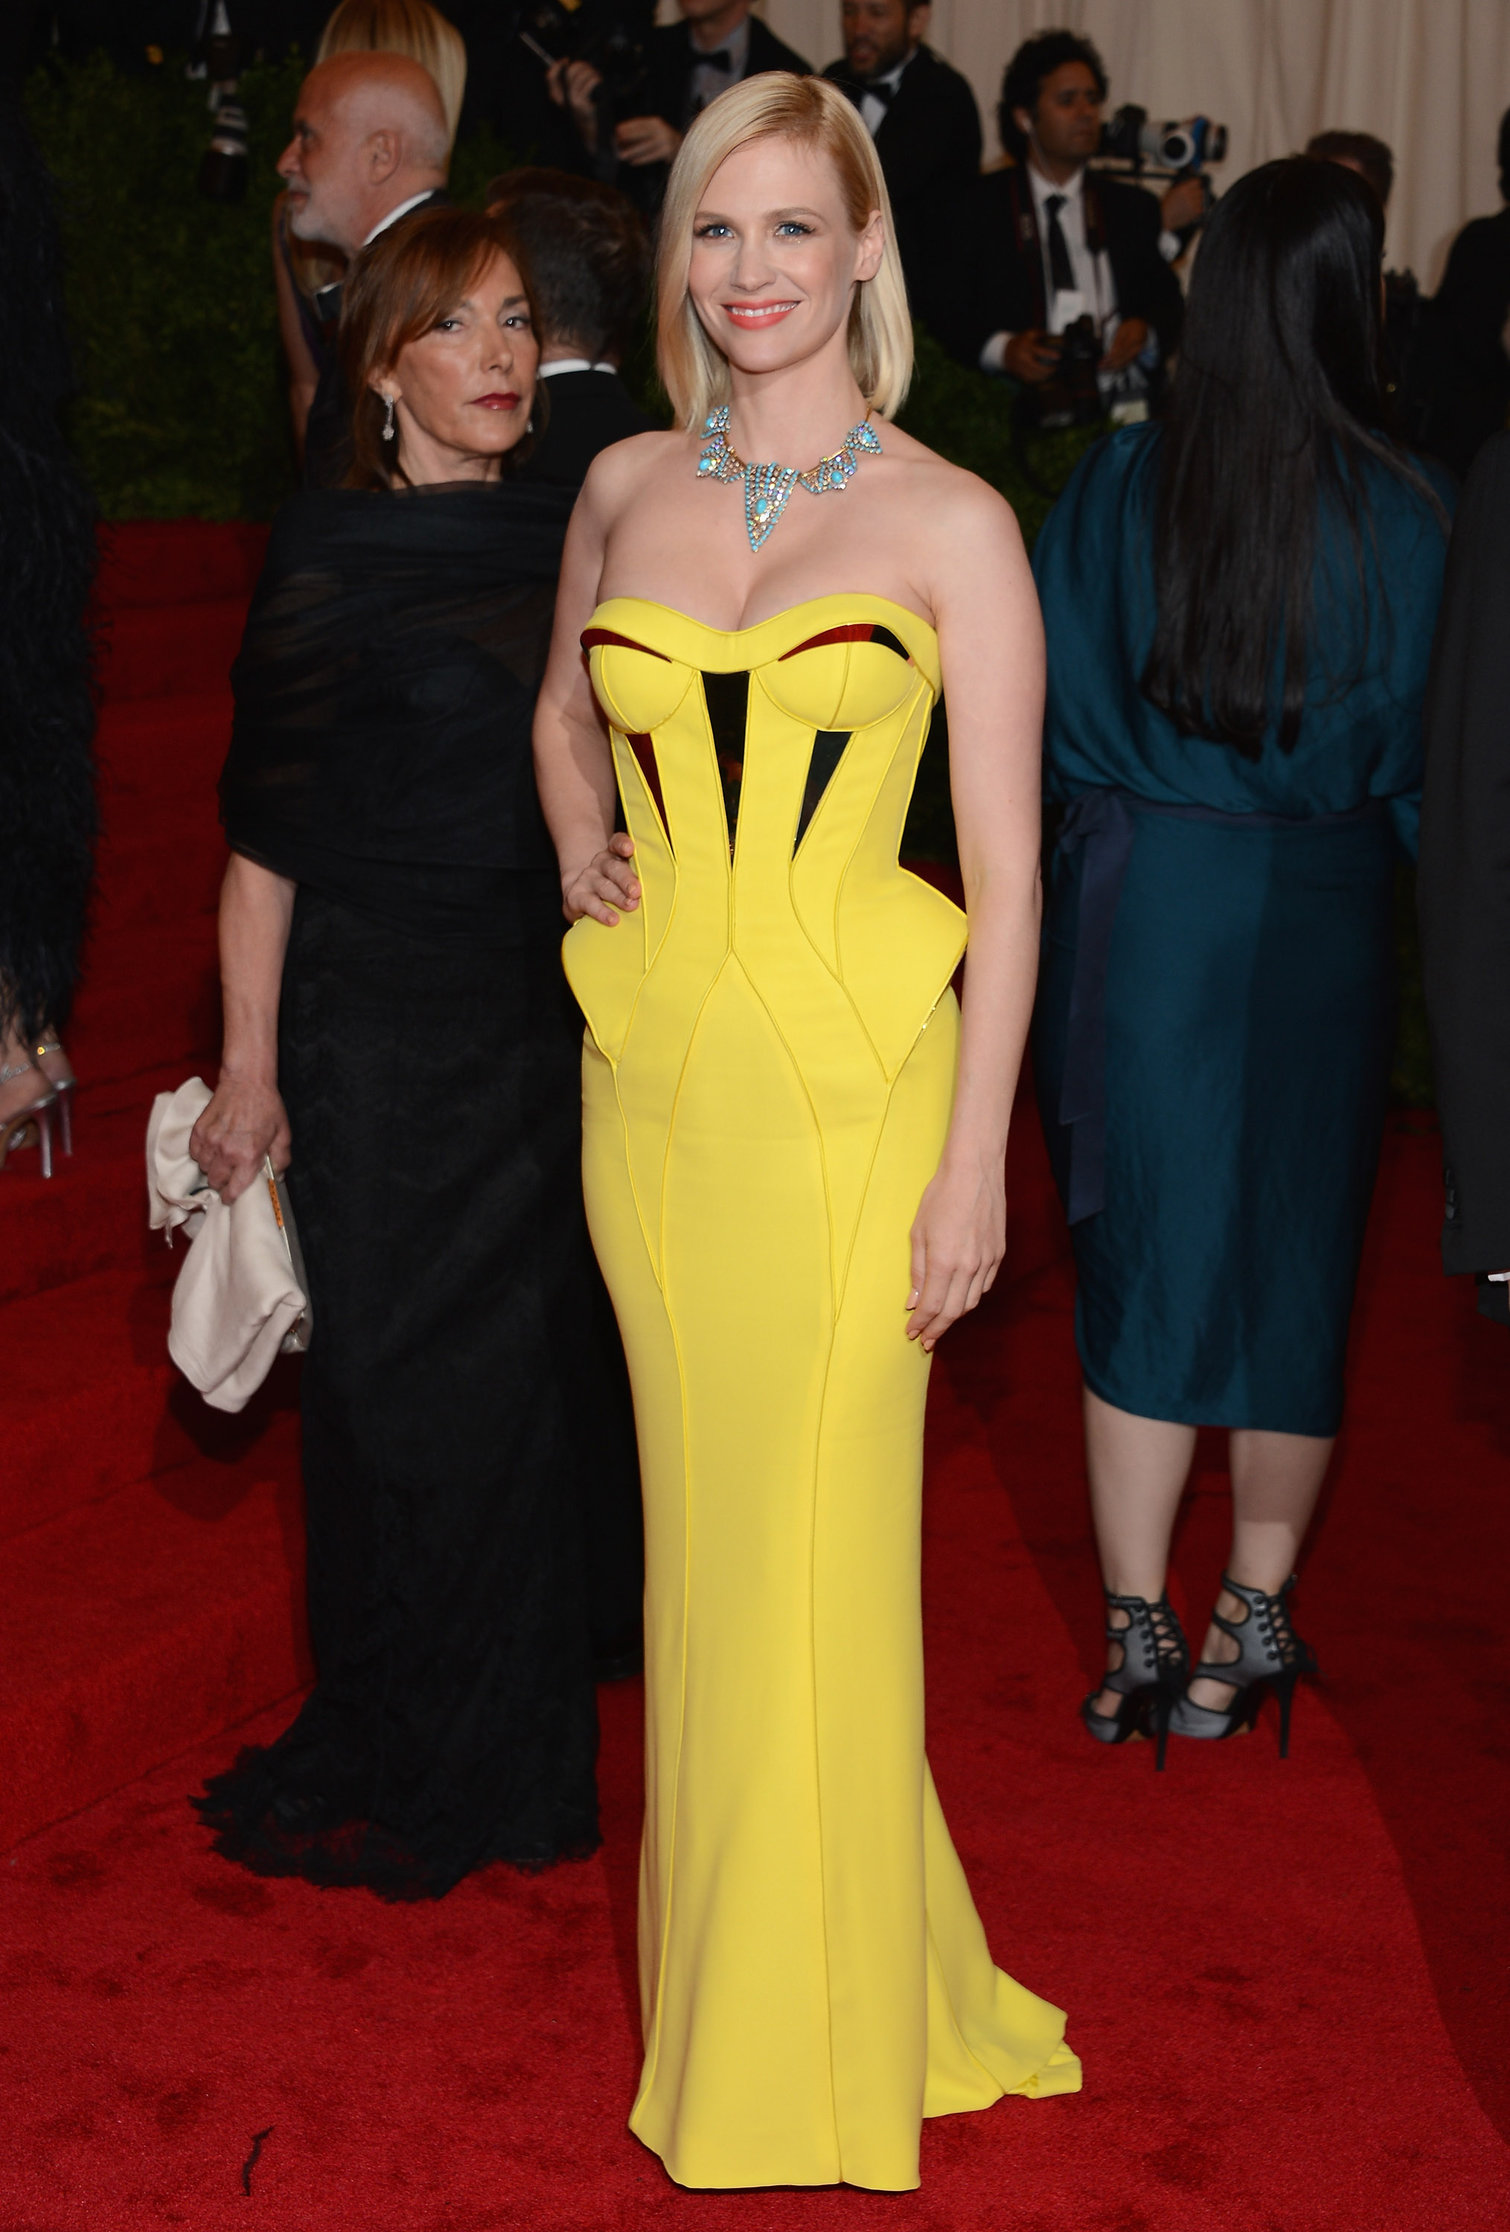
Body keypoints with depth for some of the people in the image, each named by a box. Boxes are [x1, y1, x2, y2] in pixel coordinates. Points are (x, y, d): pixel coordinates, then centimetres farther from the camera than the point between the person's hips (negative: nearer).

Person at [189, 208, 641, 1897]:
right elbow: (264, 837, -8)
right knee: (397, 1387, 4)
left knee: (526, 1372, 11)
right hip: (379, 1028, -4)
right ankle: (400, 1768, 22)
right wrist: (249, 1072, -11)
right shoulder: (329, 558, -6)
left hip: (554, 1014, 4)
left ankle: (505, 1743, 28)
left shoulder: (567, 540, 7)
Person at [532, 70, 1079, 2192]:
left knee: (818, 1546, 1)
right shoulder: (624, 487, 8)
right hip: (652, 1072, 4)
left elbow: (1005, 872, -4)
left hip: (850, 1079, -4)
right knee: (701, 1534, 12)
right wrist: (578, 849, 8)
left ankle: (824, 2036, 20)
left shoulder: (955, 523, -4)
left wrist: (975, 1162, -9)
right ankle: (717, 2002, 30)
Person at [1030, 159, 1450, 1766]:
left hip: (1134, 905, 1)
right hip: (1317, 925, -1)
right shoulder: (1399, 516, -11)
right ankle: (1252, 1622, 23)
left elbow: (1044, 715, -1)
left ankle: (1137, 1635, 11)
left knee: (1141, 1261, 10)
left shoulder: (1114, 489, -7)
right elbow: (1413, 752, -5)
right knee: (1292, 1264, 13)